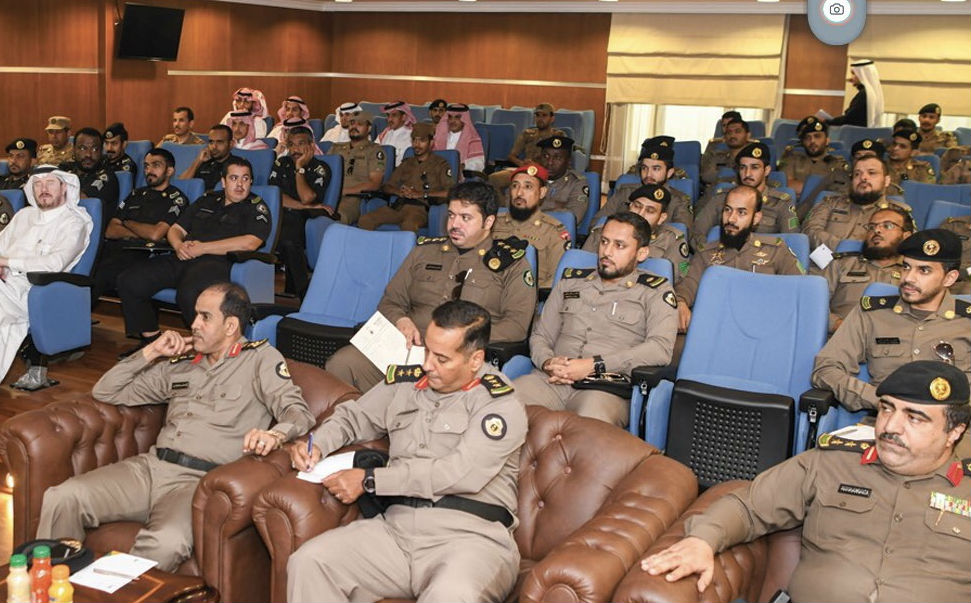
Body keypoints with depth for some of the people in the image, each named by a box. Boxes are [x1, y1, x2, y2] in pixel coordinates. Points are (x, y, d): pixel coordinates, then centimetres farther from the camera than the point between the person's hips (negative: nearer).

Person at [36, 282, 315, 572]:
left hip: (199, 481, -5)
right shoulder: (180, 363, 24)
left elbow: (299, 412, -5)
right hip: (151, 466, 6)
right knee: (62, 498, -19)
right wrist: (151, 352, 13)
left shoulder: (261, 358, 8)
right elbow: (106, 392, 26)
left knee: (166, 543, -38)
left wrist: (275, 435, -28)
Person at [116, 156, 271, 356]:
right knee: (128, 281, -9)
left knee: (188, 294, -39)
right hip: (183, 258, 7)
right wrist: (179, 245, 1)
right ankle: (150, 339, 4)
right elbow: (175, 229, 28)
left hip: (217, 262, -7)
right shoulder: (207, 200, 25)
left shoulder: (256, 207, 7)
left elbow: (250, 243, -11)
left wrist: (202, 247, -10)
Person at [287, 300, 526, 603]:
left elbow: (461, 473, -13)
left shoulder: (501, 404, -1)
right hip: (396, 525, 5)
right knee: (307, 563, -19)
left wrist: (370, 480, -10)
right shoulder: (406, 382, 17)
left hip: (470, 534, -5)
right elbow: (353, 416, 32)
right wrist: (317, 444, 9)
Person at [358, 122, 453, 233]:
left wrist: (421, 194, -9)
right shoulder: (407, 163, 27)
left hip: (421, 208, -5)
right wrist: (399, 192, 1)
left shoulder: (440, 164, 10)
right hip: (398, 206, 5)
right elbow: (385, 187, 24)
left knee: (408, 225, -40)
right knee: (365, 220, -20)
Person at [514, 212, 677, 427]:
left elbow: (661, 348, -6)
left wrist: (594, 365, -13)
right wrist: (548, 363, -2)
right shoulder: (571, 280, 25)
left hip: (607, 387, -4)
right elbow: (540, 336, 24)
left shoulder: (655, 291, 11)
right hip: (551, 380, 4)